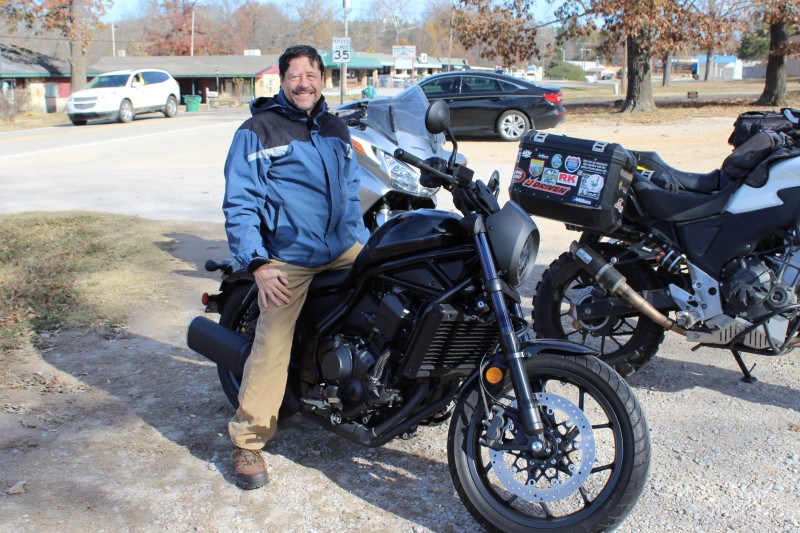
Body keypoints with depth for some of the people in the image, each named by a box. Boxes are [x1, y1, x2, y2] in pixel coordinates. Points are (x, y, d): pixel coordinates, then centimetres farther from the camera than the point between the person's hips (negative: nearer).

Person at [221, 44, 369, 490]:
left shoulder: (335, 128, 17)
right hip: (287, 258, -6)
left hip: (344, 248, 6)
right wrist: (258, 264, -18)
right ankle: (248, 440, -2)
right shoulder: (257, 131, -3)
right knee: (273, 344, -13)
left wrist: (363, 241, 18)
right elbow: (239, 203, -8)